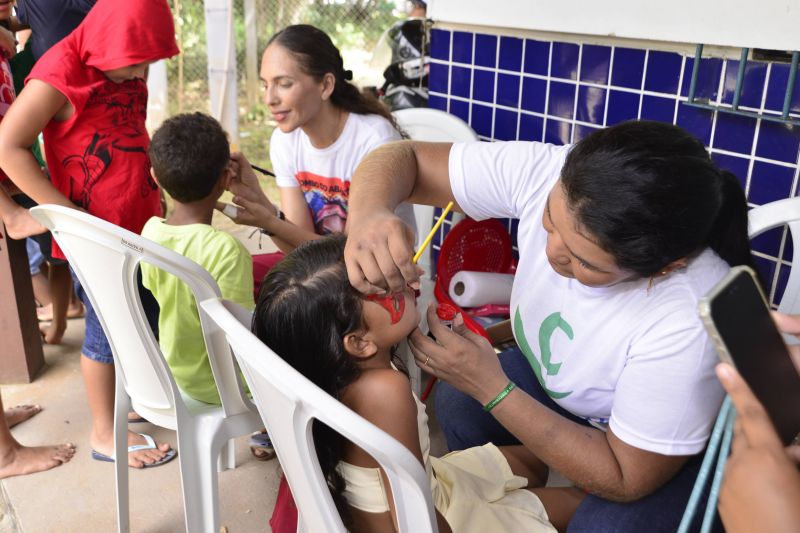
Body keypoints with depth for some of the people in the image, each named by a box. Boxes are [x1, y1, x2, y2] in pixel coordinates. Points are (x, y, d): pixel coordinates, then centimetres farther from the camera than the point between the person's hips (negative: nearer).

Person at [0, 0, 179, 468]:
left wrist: (154, 186, 8)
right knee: (108, 330, 4)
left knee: (150, 315, 15)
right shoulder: (60, 75, -16)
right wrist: (68, 213, -21)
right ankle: (106, 433, 21)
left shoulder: (130, 75, 8)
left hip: (140, 220, 7)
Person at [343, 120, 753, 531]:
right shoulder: (545, 173, -30)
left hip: (668, 445, -4)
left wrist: (492, 390, -34)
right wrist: (368, 213, -45)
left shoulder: (691, 324, -40)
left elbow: (625, 480, -27)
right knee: (458, 401, -11)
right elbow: (404, 158, -21)